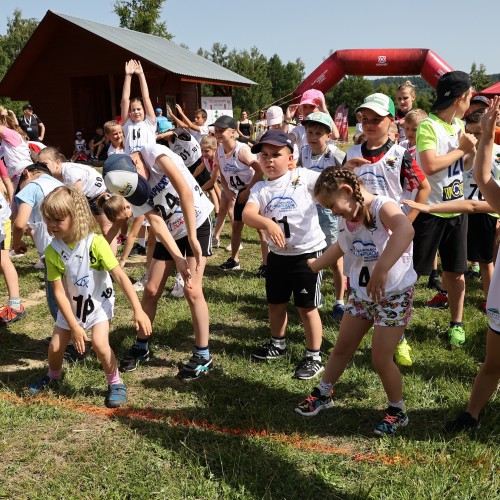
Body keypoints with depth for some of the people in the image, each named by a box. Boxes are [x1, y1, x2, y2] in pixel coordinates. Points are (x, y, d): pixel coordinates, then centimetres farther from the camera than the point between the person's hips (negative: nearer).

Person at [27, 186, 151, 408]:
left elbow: (120, 276, -28)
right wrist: (74, 327, -18)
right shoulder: (52, 251, -18)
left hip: (99, 302, -3)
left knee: (100, 343, -21)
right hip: (70, 306, 3)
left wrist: (138, 310, -34)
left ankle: (115, 383, 6)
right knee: (55, 346, 8)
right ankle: (53, 376, 43)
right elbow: (59, 292, -15)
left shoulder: (95, 243, -27)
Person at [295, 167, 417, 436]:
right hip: (360, 294, 7)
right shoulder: (346, 222, -1)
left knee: (380, 358, -2)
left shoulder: (382, 206, -26)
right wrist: (312, 265, 27)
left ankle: (397, 411, 22)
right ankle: (323, 393, 38)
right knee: (342, 347, 16)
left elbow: (406, 230, -48)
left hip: (394, 295, -7)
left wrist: (381, 270, -58)